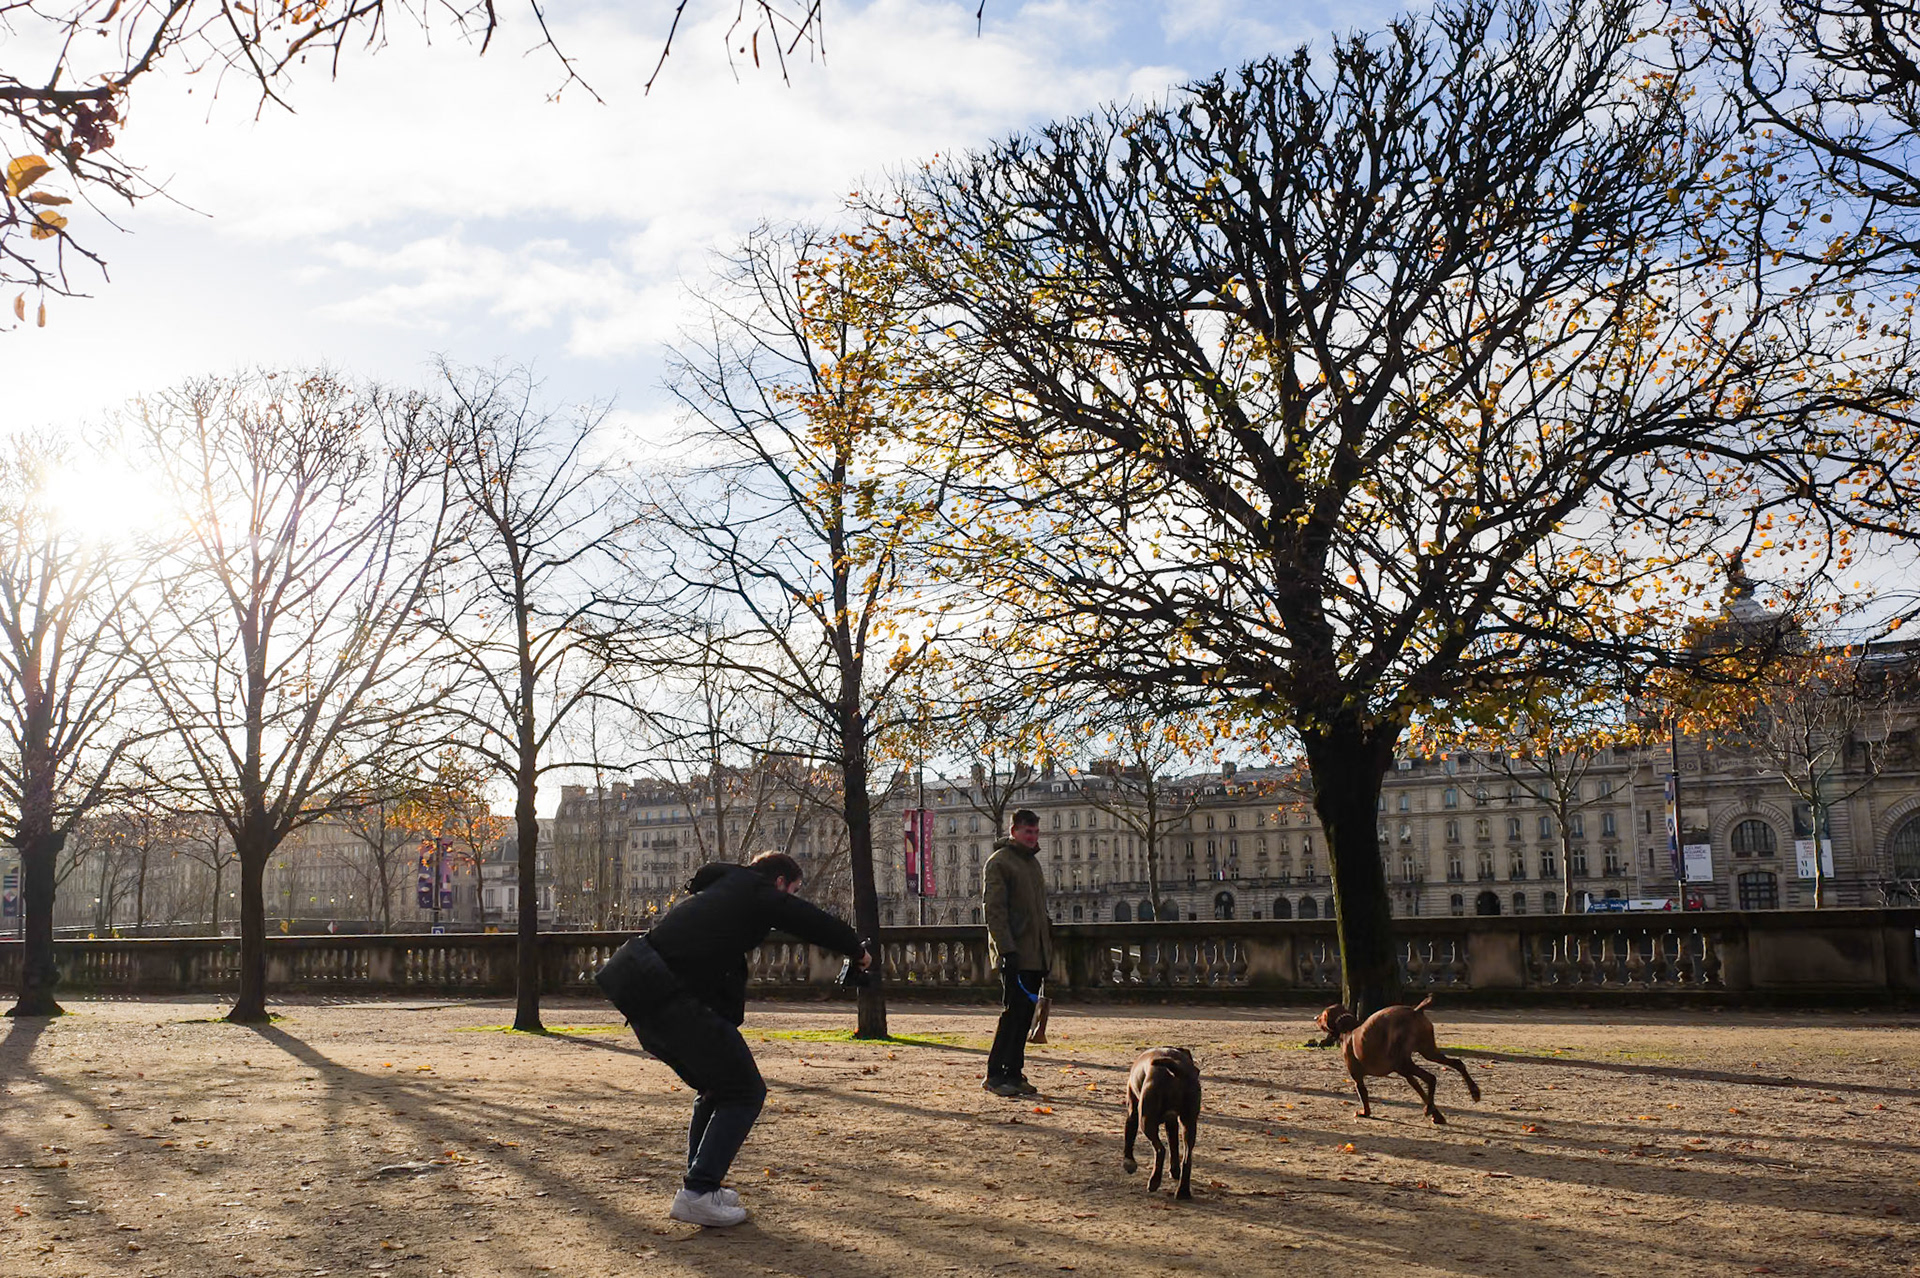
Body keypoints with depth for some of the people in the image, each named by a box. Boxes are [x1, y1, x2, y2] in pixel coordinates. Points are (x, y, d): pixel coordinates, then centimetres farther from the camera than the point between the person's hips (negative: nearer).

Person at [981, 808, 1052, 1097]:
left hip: (1035, 954, 8)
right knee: (1013, 1012, -9)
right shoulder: (999, 862, -8)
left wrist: (1048, 950, 20)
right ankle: (995, 1075, -3)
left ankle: (1014, 1073, 14)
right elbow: (994, 910, -15)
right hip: (1015, 954, -8)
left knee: (1025, 1013, 9)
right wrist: (1007, 950, -21)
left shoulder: (1032, 861, 19)